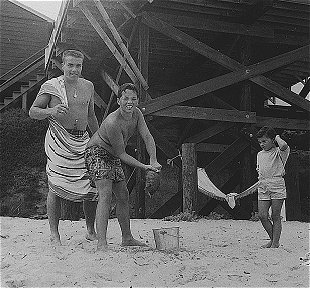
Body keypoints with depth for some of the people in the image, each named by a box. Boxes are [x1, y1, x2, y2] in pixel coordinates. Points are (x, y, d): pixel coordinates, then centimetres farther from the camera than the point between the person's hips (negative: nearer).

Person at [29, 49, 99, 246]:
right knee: (56, 187, -5)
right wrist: (51, 111, -18)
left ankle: (91, 231, 18)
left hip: (83, 141, 4)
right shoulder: (51, 86, -2)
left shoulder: (88, 86, 12)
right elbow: (33, 112, 2)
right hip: (59, 141, -4)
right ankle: (54, 234, 8)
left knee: (92, 186, 2)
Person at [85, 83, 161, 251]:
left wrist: (153, 161, -26)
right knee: (105, 196, -22)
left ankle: (127, 238, 25)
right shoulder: (112, 122, -29)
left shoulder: (136, 114, -4)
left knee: (123, 196, 12)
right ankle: (101, 244, -25)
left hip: (113, 157, 9)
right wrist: (144, 167, -24)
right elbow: (121, 154, -24)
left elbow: (147, 137, -11)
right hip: (97, 153, -9)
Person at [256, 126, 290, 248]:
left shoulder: (279, 152, -3)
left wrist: (277, 137, -9)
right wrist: (261, 178, 13)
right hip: (263, 188, 6)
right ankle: (272, 239, 15)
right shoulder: (260, 154, 17)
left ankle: (275, 243, 10)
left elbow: (284, 146, -27)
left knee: (275, 217, 0)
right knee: (262, 216, -2)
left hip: (277, 187, -5)